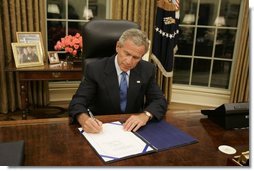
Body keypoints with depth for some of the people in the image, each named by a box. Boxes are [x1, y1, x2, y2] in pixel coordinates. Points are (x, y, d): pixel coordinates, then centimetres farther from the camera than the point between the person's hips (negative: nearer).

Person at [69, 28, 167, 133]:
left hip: (133, 127, 2)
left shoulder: (147, 70, -3)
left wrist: (145, 115, -25)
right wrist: (84, 118, -37)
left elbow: (160, 101, -3)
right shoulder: (95, 69, -12)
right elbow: (77, 101, -14)